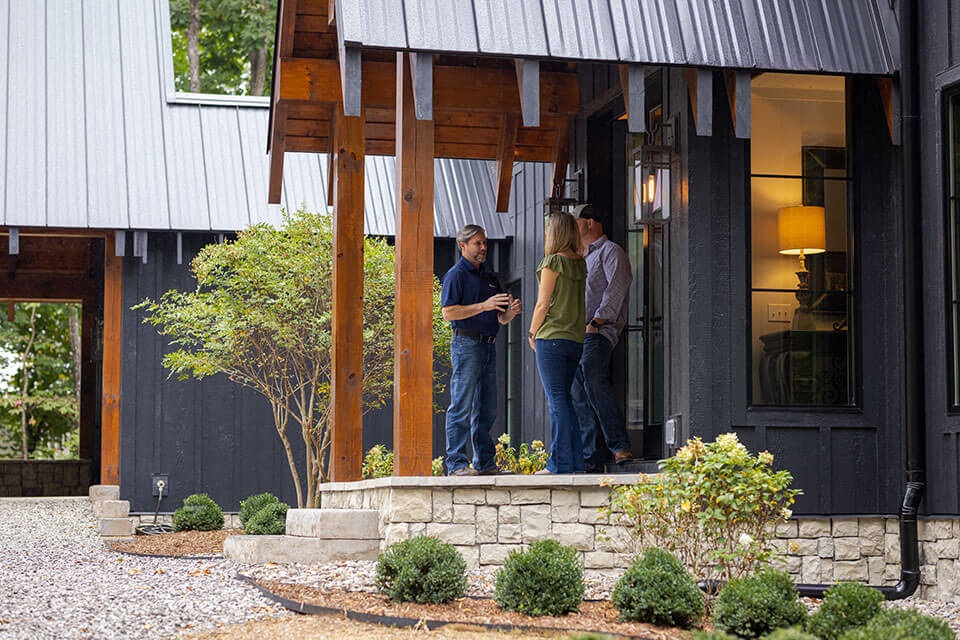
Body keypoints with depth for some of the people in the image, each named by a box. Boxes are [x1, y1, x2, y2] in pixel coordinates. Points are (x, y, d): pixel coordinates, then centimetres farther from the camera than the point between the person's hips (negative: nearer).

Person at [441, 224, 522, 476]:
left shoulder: (490, 278, 20)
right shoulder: (456, 275, -3)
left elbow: (500, 319, 23)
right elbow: (448, 312, -14)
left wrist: (511, 312, -1)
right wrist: (484, 306, -19)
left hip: (489, 346, 8)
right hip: (467, 344, -8)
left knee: (487, 410, 9)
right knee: (462, 408, -8)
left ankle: (485, 462, 13)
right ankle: (456, 463, -7)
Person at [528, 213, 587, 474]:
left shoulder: (553, 261, -10)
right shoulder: (581, 263, 10)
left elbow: (543, 304, -9)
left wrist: (532, 333, 2)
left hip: (552, 337, -7)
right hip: (576, 338, 7)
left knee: (556, 399, -5)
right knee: (564, 398, 13)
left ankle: (561, 464, -5)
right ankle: (575, 463, 12)